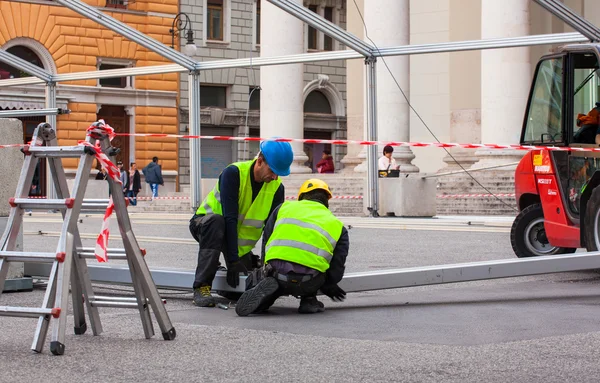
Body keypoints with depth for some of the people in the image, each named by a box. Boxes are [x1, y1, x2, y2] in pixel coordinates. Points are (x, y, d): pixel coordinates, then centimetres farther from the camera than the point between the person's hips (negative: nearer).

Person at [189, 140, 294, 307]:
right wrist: (233, 260, -37)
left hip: (240, 238, 5)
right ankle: (202, 287, -34)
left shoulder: (277, 187, -13)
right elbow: (229, 218, -33)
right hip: (205, 223, -5)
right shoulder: (233, 173, -28)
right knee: (216, 221, -39)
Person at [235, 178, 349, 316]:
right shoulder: (338, 226, 22)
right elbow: (337, 268, 17)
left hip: (277, 271, 1)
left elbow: (266, 241, 26)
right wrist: (328, 287, 38)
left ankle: (269, 286, 1)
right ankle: (308, 300, 18)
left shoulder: (285, 207, 26)